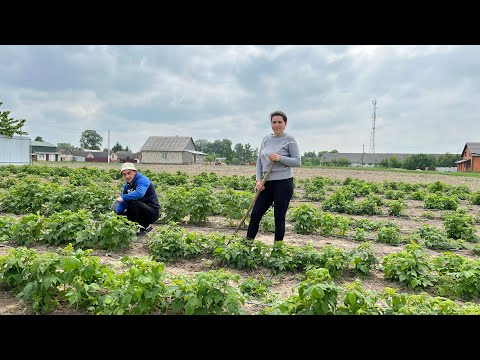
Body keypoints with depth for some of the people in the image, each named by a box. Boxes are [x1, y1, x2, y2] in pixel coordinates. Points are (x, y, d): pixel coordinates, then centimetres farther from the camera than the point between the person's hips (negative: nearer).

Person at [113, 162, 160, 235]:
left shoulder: (142, 180, -13)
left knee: (131, 202, -29)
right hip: (141, 212, 9)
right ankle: (144, 226, 12)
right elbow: (123, 203, 15)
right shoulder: (127, 185, 11)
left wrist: (123, 198, -27)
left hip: (152, 213, -9)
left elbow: (139, 193, -35)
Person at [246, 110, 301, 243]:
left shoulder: (290, 140, -2)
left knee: (279, 218, 3)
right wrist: (258, 180, -2)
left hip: (283, 182, -5)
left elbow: (297, 161, -5)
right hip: (267, 183, 5)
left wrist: (280, 158, -19)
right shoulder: (266, 139, 11)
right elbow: (259, 161, 11)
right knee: (255, 214, 6)